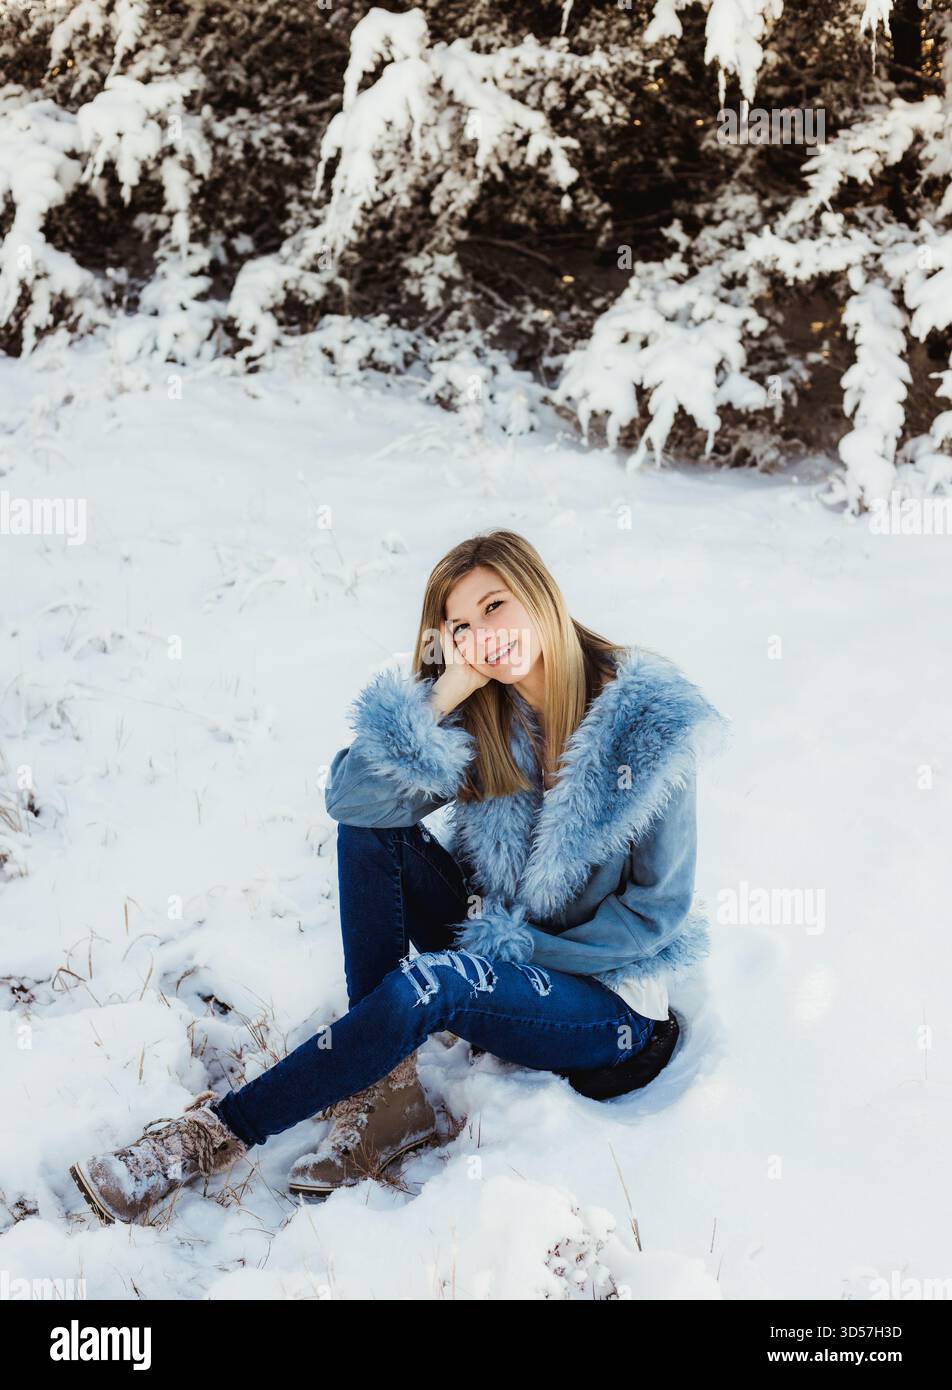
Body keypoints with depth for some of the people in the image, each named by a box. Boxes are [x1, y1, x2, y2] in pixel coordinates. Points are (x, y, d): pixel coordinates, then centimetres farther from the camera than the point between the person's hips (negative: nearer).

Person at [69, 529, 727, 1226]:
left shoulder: (652, 722, -17)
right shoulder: (484, 716, -5)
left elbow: (660, 910, -13)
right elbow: (349, 798, -18)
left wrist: (526, 948, -15)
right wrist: (449, 690, -26)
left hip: (605, 994, -5)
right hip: (500, 942, 5)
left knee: (428, 985, -33)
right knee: (370, 829, -16)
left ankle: (213, 1134, -18)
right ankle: (386, 1092, -19)